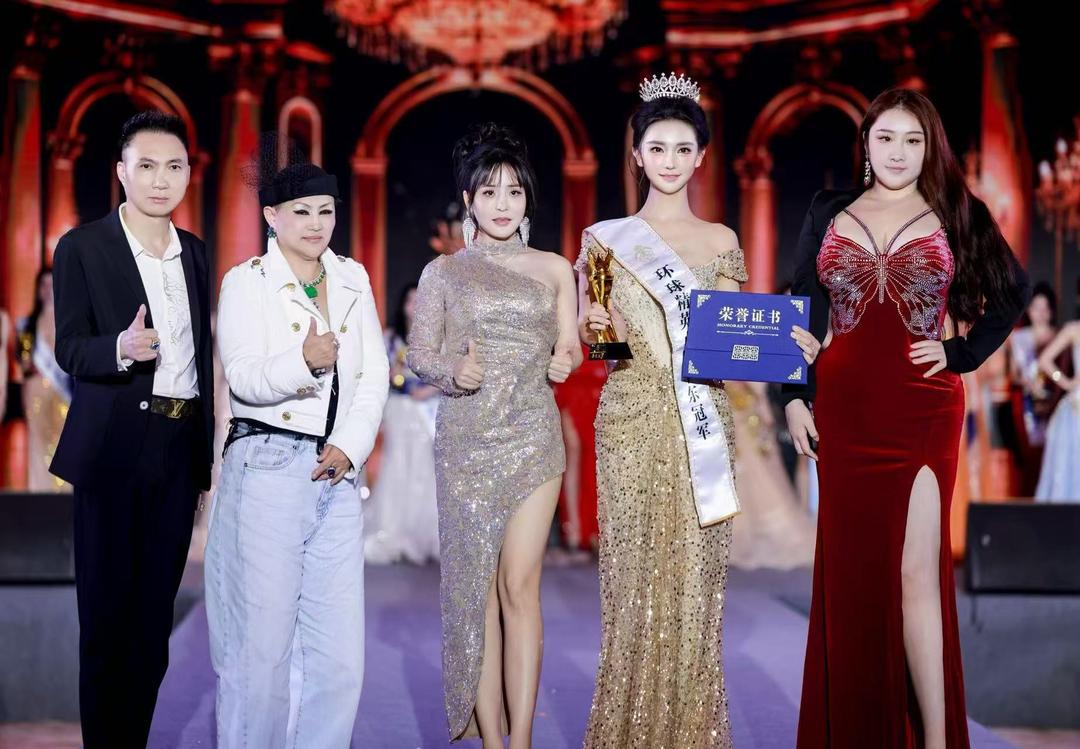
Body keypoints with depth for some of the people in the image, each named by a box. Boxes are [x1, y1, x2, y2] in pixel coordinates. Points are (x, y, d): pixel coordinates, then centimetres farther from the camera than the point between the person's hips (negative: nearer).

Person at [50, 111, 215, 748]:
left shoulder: (195, 252, 12)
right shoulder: (83, 248, -3)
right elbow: (70, 350, -7)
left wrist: (205, 444, 14)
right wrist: (120, 348, -29)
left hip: (180, 449, 4)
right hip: (115, 450, -4)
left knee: (154, 617, 9)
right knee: (107, 616, 1)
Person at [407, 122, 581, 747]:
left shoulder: (553, 269, 10)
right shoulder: (443, 272, 8)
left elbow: (568, 349, 13)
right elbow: (419, 353, 5)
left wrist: (564, 363, -10)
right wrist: (453, 369, -16)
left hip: (533, 438, 0)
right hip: (466, 442, 0)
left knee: (519, 585, -7)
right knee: (475, 586, 1)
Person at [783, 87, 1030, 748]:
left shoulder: (954, 215, 5)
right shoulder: (829, 214, 9)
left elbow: (1013, 291, 11)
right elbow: (803, 312, 10)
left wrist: (962, 355, 0)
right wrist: (795, 397, 2)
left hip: (923, 410, -2)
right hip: (843, 412, 2)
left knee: (918, 572, -8)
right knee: (852, 570, 6)